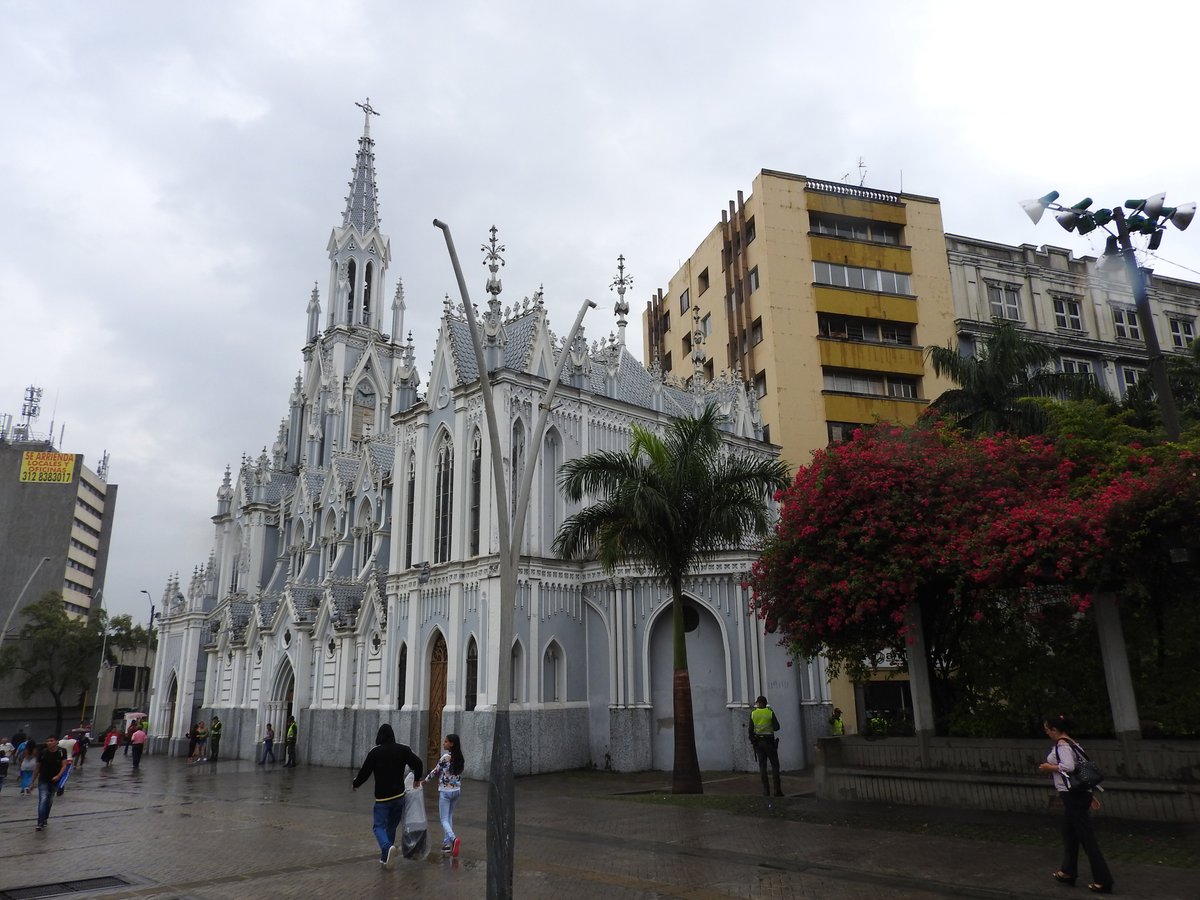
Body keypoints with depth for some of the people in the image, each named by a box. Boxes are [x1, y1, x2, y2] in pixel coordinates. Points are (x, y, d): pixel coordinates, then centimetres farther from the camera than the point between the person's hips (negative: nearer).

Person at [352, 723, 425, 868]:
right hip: (399, 796, 4)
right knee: (392, 826, 16)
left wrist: (355, 784, 14)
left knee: (379, 826, 0)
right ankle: (385, 858, 18)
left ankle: (388, 848, -27)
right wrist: (417, 779, 10)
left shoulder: (375, 752, -8)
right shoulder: (403, 749, -1)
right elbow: (418, 763, -8)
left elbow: (365, 771, -5)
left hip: (382, 797, -3)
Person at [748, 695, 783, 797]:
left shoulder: (753, 713, 0)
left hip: (758, 742, 2)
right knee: (774, 765, 4)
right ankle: (777, 790, -3)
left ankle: (766, 790, 2)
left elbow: (751, 729, 0)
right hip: (769, 741, -2)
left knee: (762, 766, 6)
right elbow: (777, 727, -6)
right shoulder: (770, 712, -6)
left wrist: (752, 741, 9)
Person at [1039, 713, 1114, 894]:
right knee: (1069, 833, 19)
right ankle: (1068, 872, 28)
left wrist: (1049, 767, -13)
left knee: (1086, 837, -5)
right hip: (1077, 793, 10)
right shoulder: (1070, 743, 15)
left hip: (1072, 796, -10)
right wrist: (1090, 796, 21)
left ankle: (1103, 881, -1)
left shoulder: (1062, 744, -14)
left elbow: (1068, 766, -29)